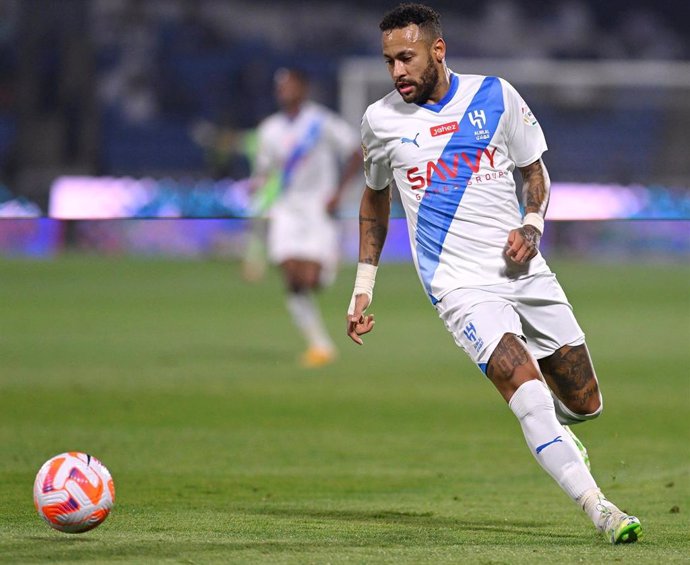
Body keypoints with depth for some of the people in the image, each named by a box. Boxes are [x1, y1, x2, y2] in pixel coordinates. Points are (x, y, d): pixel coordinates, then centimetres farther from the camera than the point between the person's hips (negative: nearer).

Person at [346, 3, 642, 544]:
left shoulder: (495, 96, 1)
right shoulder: (380, 120, 1)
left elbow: (534, 171, 13)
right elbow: (375, 198, 18)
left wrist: (532, 225, -7)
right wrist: (363, 286, 18)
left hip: (523, 270, 3)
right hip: (460, 285, -3)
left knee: (584, 405, 6)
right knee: (525, 387, -25)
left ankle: (554, 422, 43)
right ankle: (600, 510, -29)